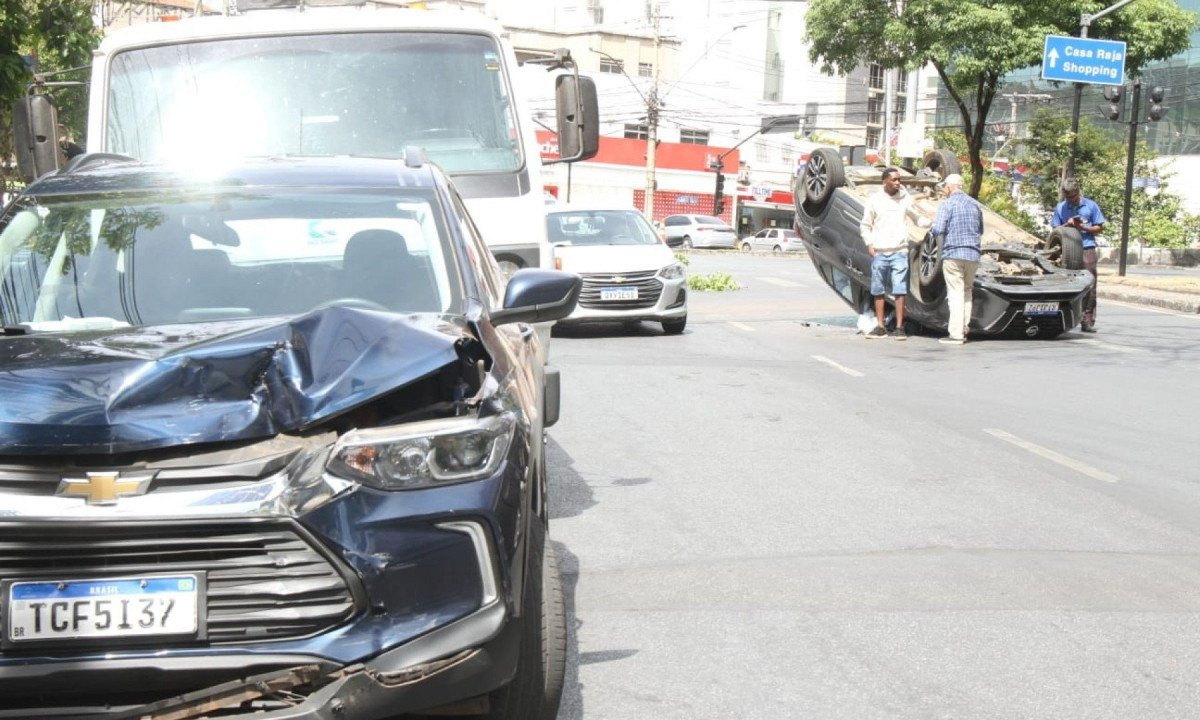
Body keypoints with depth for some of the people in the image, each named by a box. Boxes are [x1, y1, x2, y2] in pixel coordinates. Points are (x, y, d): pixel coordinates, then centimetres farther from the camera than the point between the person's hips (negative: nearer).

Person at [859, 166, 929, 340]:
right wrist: (869, 244, -4)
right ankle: (880, 327, 14)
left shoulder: (905, 198, 5)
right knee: (878, 291, 6)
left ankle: (899, 327, -1)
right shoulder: (874, 200, 3)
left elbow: (917, 218, 14)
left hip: (899, 252, -1)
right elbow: (865, 226, 9)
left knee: (899, 291, -5)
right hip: (879, 252, 1)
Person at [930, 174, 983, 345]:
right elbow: (981, 231, 21)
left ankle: (956, 334, -7)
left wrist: (932, 226, 8)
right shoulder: (975, 204, 13)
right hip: (973, 255, 5)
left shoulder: (946, 204, -6)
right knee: (967, 292, 15)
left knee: (955, 294, -6)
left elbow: (938, 229, -13)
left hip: (953, 254, -5)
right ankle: (964, 328, 16)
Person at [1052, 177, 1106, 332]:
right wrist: (1067, 225, -6)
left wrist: (1083, 227, -8)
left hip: (1087, 249, -1)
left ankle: (1088, 321, -3)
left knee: (1089, 286, -6)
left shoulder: (1090, 205, 8)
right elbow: (1055, 229, 14)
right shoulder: (1060, 208, 12)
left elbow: (1099, 227, 9)